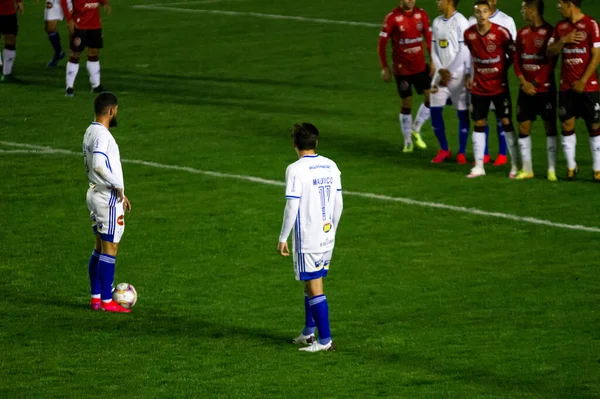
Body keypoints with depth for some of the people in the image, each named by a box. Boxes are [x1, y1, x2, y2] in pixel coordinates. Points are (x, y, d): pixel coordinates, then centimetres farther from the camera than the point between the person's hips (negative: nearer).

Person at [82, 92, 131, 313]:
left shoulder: (90, 132, 12)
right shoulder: (102, 135, -18)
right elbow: (99, 165, -32)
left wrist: (120, 194, 20)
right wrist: (117, 186, -18)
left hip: (96, 193, 10)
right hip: (109, 198, -10)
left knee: (100, 248, 14)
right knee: (110, 249, -5)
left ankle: (96, 297, 18)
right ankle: (106, 301, -3)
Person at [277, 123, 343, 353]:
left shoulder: (295, 170, -14)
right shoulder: (331, 166, 5)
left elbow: (292, 207, -17)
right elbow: (339, 202, 10)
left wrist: (283, 238, -9)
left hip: (307, 237, -7)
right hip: (327, 235, 7)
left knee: (314, 288, -2)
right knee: (312, 283, 19)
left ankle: (325, 340, -2)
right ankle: (308, 333, 27)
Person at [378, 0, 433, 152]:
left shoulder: (421, 14, 1)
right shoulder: (392, 17, -11)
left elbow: (429, 38, 9)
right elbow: (382, 44, -7)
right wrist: (384, 68, -9)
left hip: (421, 66, 4)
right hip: (402, 69, -4)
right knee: (407, 104, 3)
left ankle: (416, 129, 18)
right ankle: (408, 141, 18)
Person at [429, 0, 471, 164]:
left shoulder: (460, 22, -11)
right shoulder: (436, 22, 10)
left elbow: (464, 52, -14)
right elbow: (434, 50, 12)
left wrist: (449, 72, -13)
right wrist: (441, 70, -4)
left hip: (458, 75, -6)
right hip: (441, 73, 6)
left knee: (462, 113, 1)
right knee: (435, 111, 0)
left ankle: (461, 153, 10)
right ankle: (444, 150, 14)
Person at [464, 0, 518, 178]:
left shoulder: (501, 33, -13)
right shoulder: (469, 34, -3)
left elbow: (512, 55, -1)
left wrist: (502, 70, -3)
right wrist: (469, 75, 8)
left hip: (499, 85, -3)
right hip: (479, 87, 3)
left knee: (506, 122, -2)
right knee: (479, 124, 5)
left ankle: (515, 165, 4)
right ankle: (479, 166, 11)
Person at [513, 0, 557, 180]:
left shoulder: (549, 32, -9)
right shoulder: (522, 33, 10)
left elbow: (551, 62, -11)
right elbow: (517, 60, 10)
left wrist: (535, 83, -12)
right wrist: (524, 82, -4)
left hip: (545, 87, -6)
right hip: (527, 88, 6)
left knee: (550, 126, -2)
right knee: (523, 126, 3)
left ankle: (552, 170, 2)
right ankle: (526, 169, 11)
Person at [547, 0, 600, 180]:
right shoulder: (561, 26, 10)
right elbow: (550, 52, 8)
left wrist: (583, 81, -14)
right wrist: (562, 40, -11)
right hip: (566, 86, 5)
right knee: (567, 125, 1)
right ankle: (571, 167, 9)